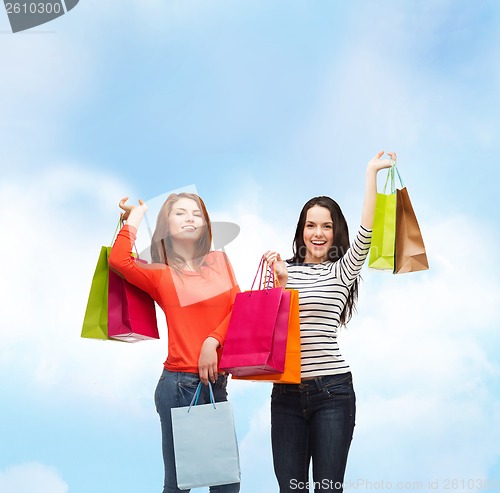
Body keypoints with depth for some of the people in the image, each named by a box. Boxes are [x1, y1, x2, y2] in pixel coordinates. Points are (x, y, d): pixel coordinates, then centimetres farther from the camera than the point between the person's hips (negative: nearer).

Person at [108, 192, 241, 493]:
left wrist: (213, 341, -13)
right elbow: (118, 261, -19)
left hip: (217, 381, 4)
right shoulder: (159, 274, -1)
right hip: (180, 383, -4)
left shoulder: (220, 261, 11)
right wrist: (135, 217, -4)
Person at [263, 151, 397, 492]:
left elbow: (366, 233, -10)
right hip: (287, 391, 2)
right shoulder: (285, 270, 10)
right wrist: (282, 281, -12)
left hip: (332, 389, -2)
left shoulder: (343, 271, 5)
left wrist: (372, 172, -10)